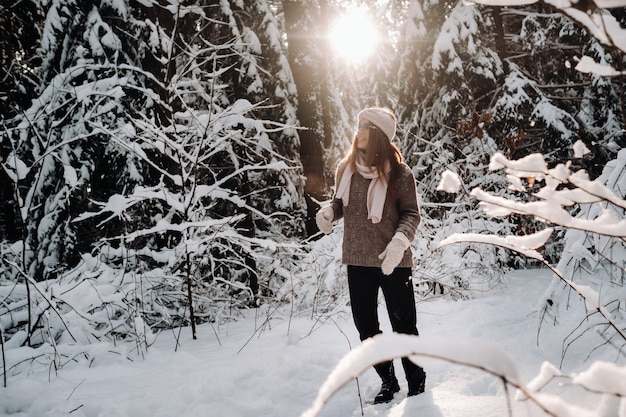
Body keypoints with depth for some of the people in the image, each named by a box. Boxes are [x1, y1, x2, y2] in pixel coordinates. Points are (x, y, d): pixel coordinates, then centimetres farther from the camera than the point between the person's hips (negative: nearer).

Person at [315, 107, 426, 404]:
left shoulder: (399, 171, -10)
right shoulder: (346, 168, 3)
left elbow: (411, 214, -9)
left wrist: (400, 240, -26)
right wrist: (327, 212, -8)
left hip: (393, 261, -5)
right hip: (357, 260, 5)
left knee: (403, 325, 5)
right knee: (366, 326, 13)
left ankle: (417, 384, 23)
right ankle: (388, 382, 31)